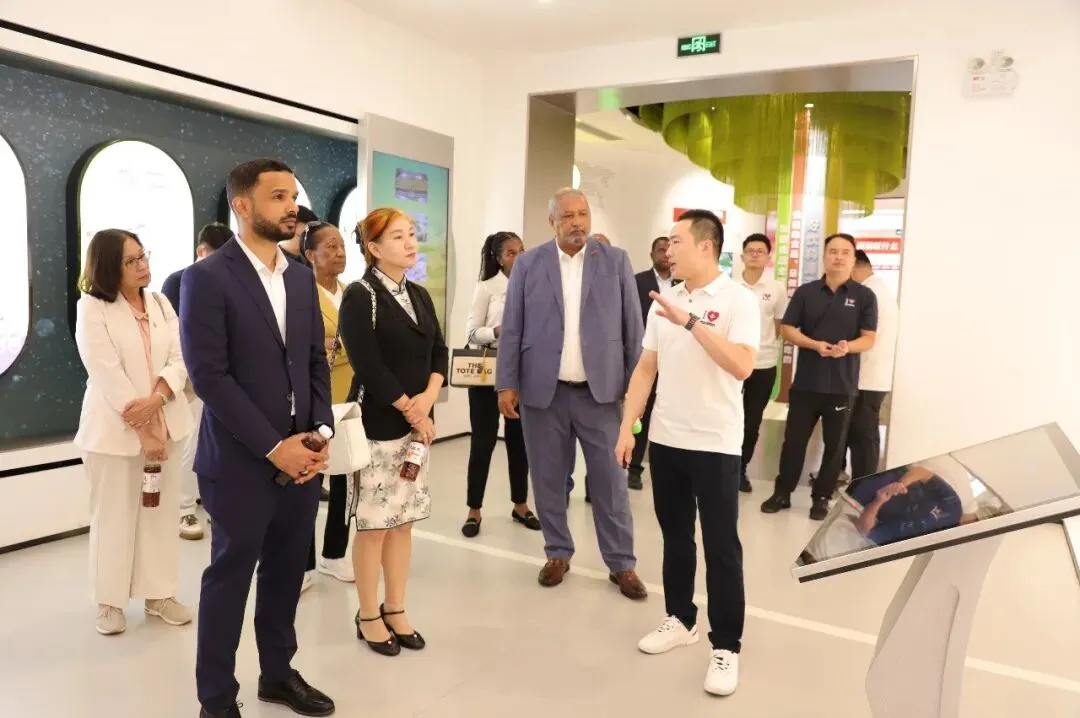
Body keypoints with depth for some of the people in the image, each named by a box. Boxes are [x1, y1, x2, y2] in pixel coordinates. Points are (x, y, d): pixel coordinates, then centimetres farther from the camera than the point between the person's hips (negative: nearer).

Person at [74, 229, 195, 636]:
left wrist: (155, 400, -19)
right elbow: (107, 374, -14)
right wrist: (141, 431, -17)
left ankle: (159, 594, 22)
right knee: (113, 515, 6)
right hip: (115, 429, -4)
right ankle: (110, 601, 21)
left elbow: (180, 359, 0)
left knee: (161, 511, 10)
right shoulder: (92, 308, -7)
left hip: (165, 424, 4)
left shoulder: (161, 304, 7)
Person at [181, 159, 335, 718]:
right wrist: (274, 447, -16)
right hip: (241, 462, -5)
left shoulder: (302, 278, 10)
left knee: (286, 573, 16)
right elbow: (209, 376, -15)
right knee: (230, 577, 9)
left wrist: (320, 433, -3)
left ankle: (278, 672, 35)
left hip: (302, 455, 6)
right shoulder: (207, 278, -9)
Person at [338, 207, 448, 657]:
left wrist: (428, 398, -8)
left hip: (417, 423, 6)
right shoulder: (359, 297, -9)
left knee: (404, 520, 12)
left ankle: (395, 611, 25)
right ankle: (368, 617, 18)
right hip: (377, 425, -6)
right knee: (374, 524, 2)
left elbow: (439, 352, 10)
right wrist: (410, 411, -12)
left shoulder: (419, 296, 12)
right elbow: (368, 366, -17)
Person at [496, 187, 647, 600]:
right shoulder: (528, 264, 3)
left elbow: (632, 326, 4)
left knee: (611, 480, 5)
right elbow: (511, 329, 3)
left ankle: (621, 563, 18)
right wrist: (507, 383, -2)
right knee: (548, 479, 10)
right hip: (542, 391, 1)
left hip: (600, 390, 0)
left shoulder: (616, 261, 4)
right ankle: (558, 553, 27)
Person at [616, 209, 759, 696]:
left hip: (716, 444, -5)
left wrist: (691, 322, -26)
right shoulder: (664, 300, 7)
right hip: (665, 439, 6)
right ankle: (680, 620, 33)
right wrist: (627, 427, 5)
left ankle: (726, 647, 16)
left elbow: (742, 367, -22)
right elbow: (646, 368, 9)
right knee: (675, 536, 16)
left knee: (721, 547, 3)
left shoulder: (739, 300, -9)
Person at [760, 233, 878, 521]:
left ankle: (822, 497, 21)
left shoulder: (864, 296, 0)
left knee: (834, 443, 8)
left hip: (842, 384, -1)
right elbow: (788, 329, 1)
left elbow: (868, 339, -2)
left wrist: (847, 347, -24)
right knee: (794, 438, 7)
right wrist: (816, 345, -16)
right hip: (805, 381, 1)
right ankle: (782, 492, 19)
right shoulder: (806, 292, 4)